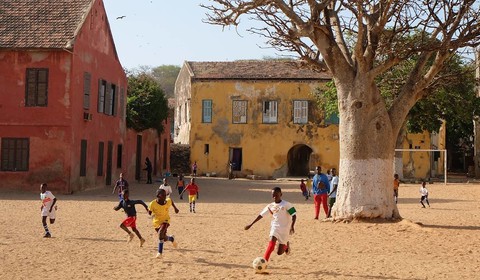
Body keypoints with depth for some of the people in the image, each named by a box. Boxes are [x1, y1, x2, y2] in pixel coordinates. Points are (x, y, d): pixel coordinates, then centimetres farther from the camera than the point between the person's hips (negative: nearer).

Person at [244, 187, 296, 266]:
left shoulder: (286, 204, -10)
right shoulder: (270, 206, 3)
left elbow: (294, 214, -10)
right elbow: (261, 215, 7)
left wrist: (292, 226, -23)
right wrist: (251, 224, 5)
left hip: (284, 229, -3)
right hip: (275, 227, 3)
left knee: (279, 252, 1)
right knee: (271, 242, -25)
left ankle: (286, 245, 34)